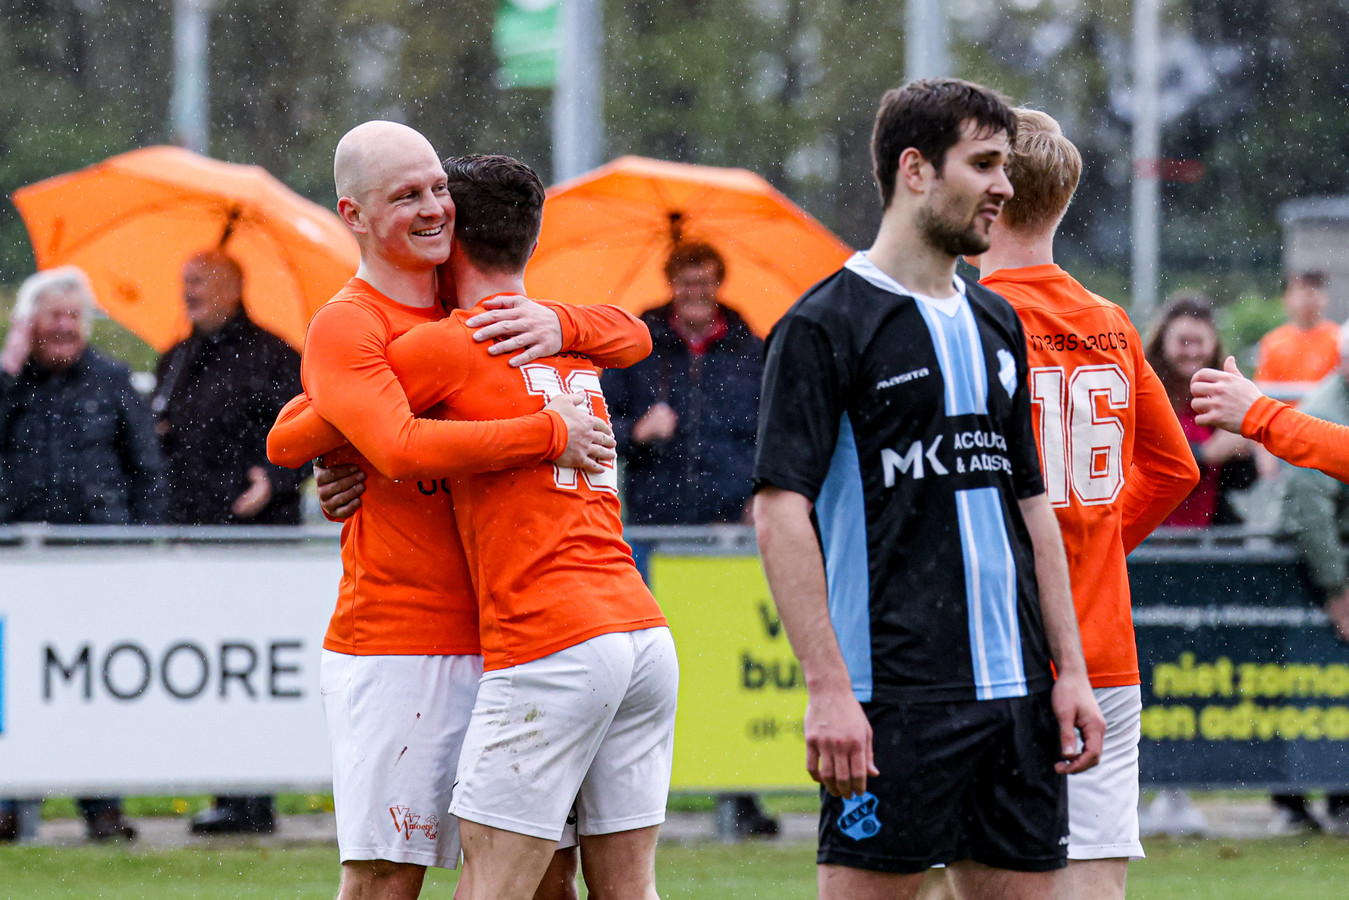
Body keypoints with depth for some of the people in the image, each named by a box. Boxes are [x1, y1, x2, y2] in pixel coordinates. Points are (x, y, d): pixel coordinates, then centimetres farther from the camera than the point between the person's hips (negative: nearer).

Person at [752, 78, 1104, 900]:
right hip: (893, 699, -7)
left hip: (1015, 692, 7)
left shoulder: (996, 324, 17)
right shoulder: (826, 326, -5)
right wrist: (828, 688, -19)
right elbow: (782, 510, -11)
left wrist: (1070, 672, 13)